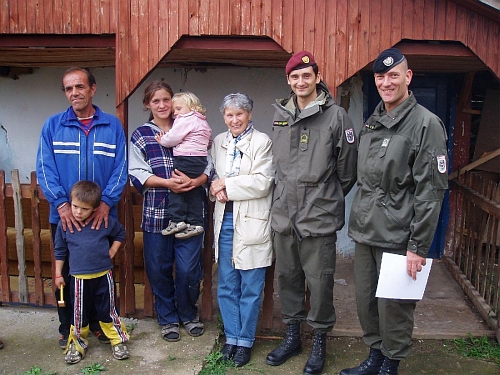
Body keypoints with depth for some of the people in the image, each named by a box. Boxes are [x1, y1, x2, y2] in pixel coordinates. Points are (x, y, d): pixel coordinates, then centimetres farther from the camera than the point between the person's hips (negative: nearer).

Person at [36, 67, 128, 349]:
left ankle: (99, 322, 30)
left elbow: (120, 168, -3)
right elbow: (45, 169, -4)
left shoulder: (113, 125, 2)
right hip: (64, 215, 0)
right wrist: (61, 204, -17)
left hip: (102, 215, 0)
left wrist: (106, 202, -16)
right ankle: (68, 328, 28)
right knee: (66, 272, 11)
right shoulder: (53, 125, 3)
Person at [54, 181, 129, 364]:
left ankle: (118, 340, 27)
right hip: (79, 278, 0)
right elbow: (60, 250, 5)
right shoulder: (64, 224, -5)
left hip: (103, 275, 0)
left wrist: (112, 251, 2)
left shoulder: (106, 221, -7)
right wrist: (58, 274, 7)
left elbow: (120, 233, 13)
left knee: (108, 310, 10)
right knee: (79, 313, 12)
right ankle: (77, 343, 32)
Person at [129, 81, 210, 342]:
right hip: (156, 212, 0)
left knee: (188, 269, 2)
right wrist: (168, 183, -17)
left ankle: (188, 314, 28)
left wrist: (194, 182, -17)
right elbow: (137, 174, -3)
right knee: (159, 269, 9)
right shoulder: (140, 136, 6)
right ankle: (167, 318, 30)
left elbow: (209, 165, 3)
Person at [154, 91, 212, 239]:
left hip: (186, 159, -9)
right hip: (201, 160, 10)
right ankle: (196, 223, 10)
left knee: (176, 188, -2)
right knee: (195, 192, 10)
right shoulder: (203, 122, 22)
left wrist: (162, 140, 7)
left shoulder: (185, 120, -7)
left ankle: (177, 220, -4)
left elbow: (172, 138, -11)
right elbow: (209, 143, 28)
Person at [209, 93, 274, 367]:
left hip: (251, 221, -5)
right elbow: (213, 176, 15)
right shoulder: (218, 142, 12)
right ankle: (231, 337, 27)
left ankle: (245, 340, 21)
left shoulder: (262, 142, -5)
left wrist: (227, 185, -11)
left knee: (250, 287, 5)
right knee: (226, 285, 11)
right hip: (225, 219, 5)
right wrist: (217, 190, -8)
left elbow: (263, 182, -13)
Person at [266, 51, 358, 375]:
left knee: (319, 282, 4)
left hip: (319, 218, -5)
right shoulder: (281, 114, 9)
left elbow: (347, 169, -3)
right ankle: (292, 336, 33)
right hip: (283, 214, 5)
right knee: (287, 277, 15)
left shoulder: (336, 116, -8)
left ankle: (320, 341, 25)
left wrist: (326, 198, 5)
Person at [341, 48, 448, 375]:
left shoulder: (426, 124, -9)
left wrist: (419, 247, -15)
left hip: (397, 238, -6)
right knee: (366, 301, 15)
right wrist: (360, 220, 16)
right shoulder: (372, 123, 12)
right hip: (365, 233, 7)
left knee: (393, 307, 5)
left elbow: (431, 190, -13)